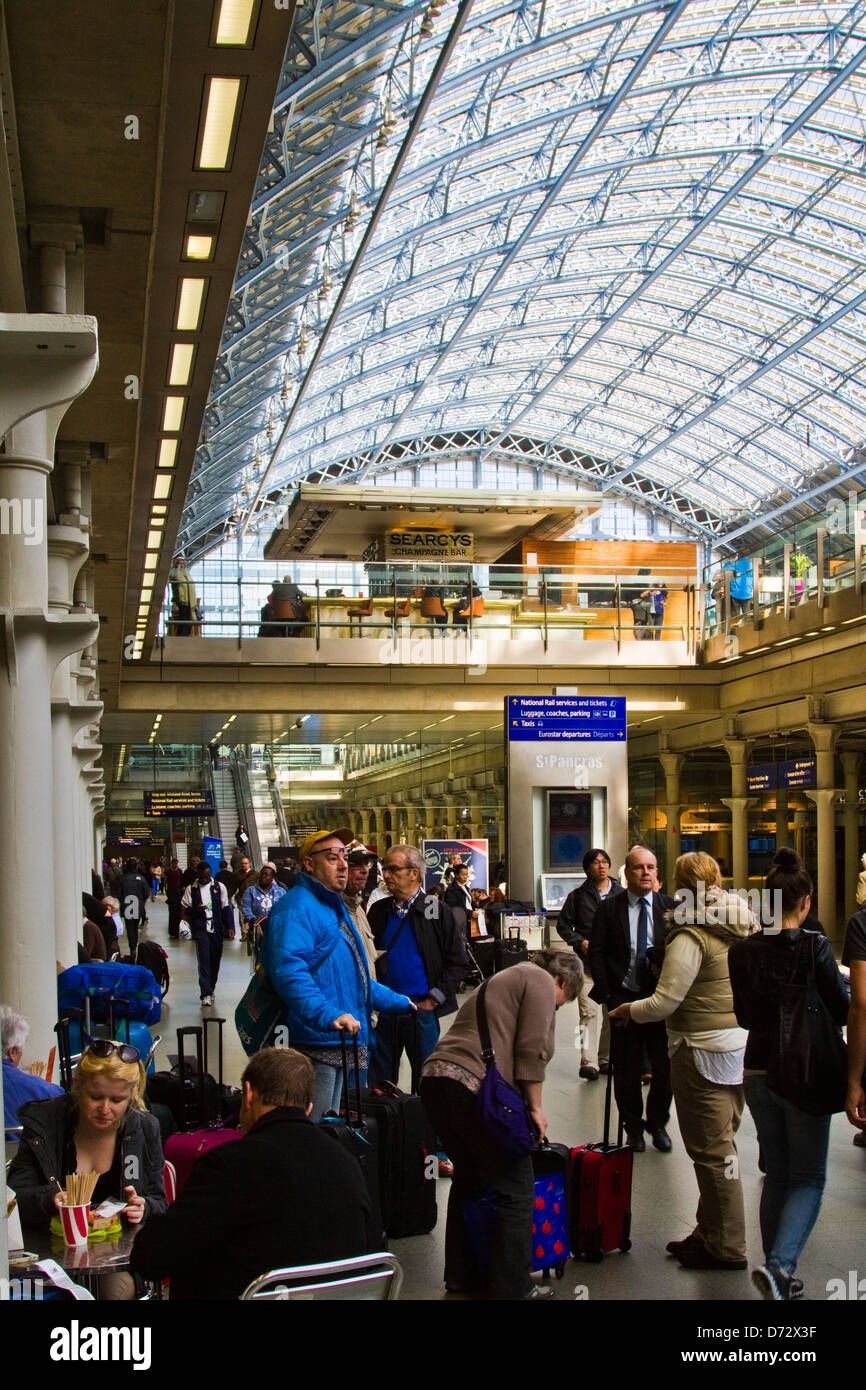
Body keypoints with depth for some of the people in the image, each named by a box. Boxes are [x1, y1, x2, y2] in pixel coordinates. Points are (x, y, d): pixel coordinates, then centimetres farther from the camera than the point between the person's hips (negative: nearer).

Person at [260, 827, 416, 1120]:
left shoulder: (334, 908, 20)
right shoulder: (296, 907, -14)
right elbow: (289, 972, -29)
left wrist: (399, 1002, 34)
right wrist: (328, 1015, -39)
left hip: (340, 1044, 10)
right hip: (315, 1043, -10)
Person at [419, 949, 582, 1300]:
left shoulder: (505, 979, 31)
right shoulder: (540, 980, 3)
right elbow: (532, 1049, -8)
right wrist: (535, 1107, -1)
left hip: (434, 1078, 10)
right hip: (475, 1086, -10)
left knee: (469, 1177, 23)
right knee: (516, 1190, 1)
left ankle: (461, 1275, 31)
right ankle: (511, 1288, 6)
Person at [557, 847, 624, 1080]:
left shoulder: (621, 894, 8)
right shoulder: (578, 895, 6)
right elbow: (563, 924, 10)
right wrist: (581, 942, -5)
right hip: (587, 961, -2)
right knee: (589, 1011, -10)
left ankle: (608, 1058, 20)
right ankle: (589, 1062, -13)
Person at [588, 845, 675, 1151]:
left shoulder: (671, 907, 2)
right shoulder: (610, 908, 1)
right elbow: (596, 952, 0)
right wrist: (606, 994, -7)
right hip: (624, 998, -1)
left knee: (665, 1067, 5)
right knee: (627, 1069, 5)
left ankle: (658, 1122, 26)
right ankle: (633, 1126, 23)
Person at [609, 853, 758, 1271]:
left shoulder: (691, 935, -16)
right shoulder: (744, 926, 8)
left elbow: (664, 1003, -18)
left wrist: (626, 1011, -2)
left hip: (705, 1049, -8)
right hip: (743, 1045, 8)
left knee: (711, 1150, 2)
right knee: (722, 1145, 16)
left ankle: (727, 1248, 11)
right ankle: (711, 1234, 25)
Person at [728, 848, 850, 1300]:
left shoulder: (741, 952, -3)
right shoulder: (814, 947, -14)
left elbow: (744, 1017, 7)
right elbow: (841, 1011, -9)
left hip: (758, 1072, 4)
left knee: (777, 1175, 17)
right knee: (808, 1179, 5)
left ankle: (780, 1276, 21)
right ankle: (780, 1264, -15)